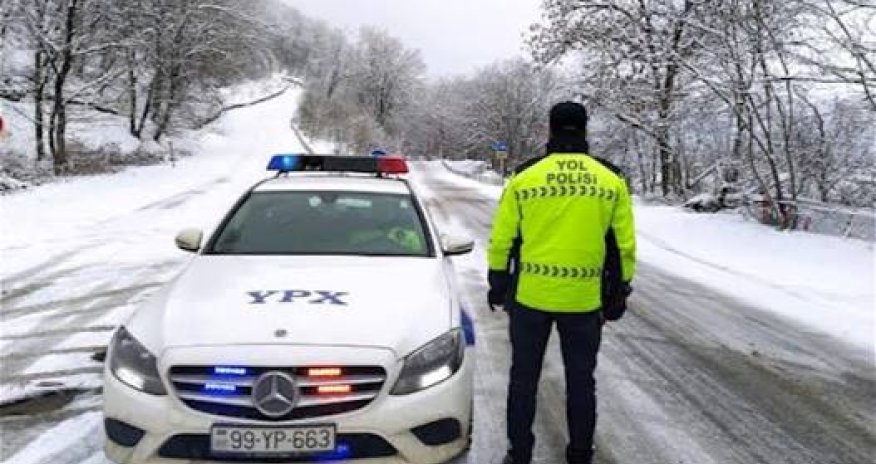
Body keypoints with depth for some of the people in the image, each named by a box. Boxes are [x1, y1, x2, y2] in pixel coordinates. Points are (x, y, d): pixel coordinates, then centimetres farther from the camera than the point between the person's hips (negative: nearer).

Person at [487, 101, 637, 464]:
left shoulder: (524, 177, -4)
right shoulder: (612, 181, 0)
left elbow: (502, 240, 0)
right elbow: (624, 246, 3)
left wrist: (498, 283, 13)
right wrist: (620, 292, 13)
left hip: (530, 295, -1)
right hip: (585, 299, 1)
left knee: (524, 377, 13)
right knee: (581, 380, 14)